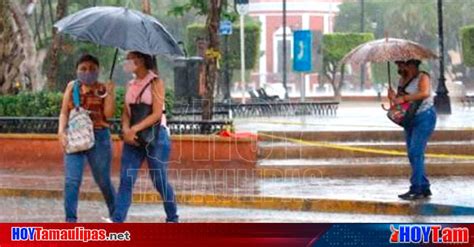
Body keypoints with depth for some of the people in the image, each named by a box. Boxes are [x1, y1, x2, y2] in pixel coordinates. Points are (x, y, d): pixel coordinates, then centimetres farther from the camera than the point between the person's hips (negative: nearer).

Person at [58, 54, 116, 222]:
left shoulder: (103, 89, 4)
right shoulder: (72, 87, 10)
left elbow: (108, 114, -7)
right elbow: (64, 113, 9)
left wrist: (110, 92, -14)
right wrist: (61, 132, -6)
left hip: (98, 137, -1)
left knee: (103, 181, 8)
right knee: (71, 180, -10)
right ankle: (71, 220, -8)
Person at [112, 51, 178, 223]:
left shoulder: (155, 82, -6)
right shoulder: (131, 84, 12)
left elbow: (157, 114, -14)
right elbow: (126, 112, 8)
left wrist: (134, 129, -20)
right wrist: (126, 130, -12)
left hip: (155, 135, -5)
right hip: (133, 138, 5)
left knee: (159, 181, 0)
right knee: (126, 179, -5)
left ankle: (173, 218, 18)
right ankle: (117, 221, -10)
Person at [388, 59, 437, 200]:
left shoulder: (422, 77, -10)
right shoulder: (403, 80, 12)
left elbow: (425, 93, -28)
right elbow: (400, 100, 14)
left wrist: (404, 98, -26)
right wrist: (393, 97, -9)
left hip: (424, 117, -9)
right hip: (409, 120, 9)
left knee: (416, 153, -15)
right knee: (413, 154, 8)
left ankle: (416, 189, -16)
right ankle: (424, 188, 14)